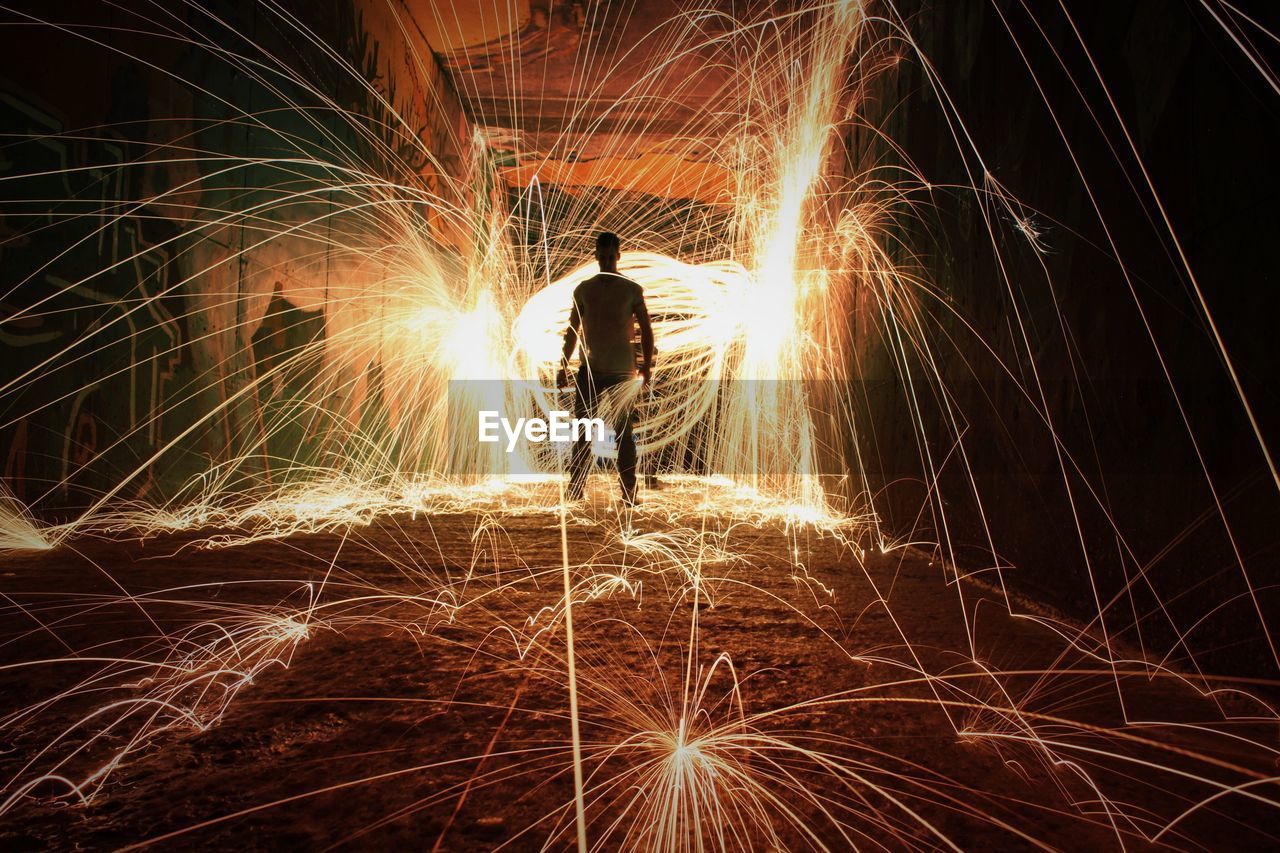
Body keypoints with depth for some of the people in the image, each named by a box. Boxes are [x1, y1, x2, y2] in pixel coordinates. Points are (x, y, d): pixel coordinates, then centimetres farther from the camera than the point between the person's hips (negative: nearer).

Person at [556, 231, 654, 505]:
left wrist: (646, 368, -5)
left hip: (622, 370, -3)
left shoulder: (632, 290, 2)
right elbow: (573, 330, 16)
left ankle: (628, 493, 5)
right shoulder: (583, 290, 11)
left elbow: (646, 330, 2)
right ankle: (575, 489, 8)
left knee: (623, 431, -1)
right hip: (589, 369, 3)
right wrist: (564, 366, 11)